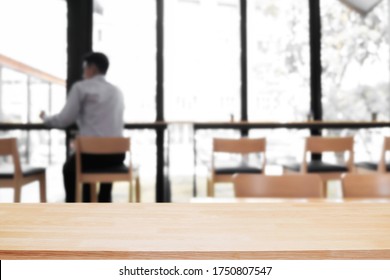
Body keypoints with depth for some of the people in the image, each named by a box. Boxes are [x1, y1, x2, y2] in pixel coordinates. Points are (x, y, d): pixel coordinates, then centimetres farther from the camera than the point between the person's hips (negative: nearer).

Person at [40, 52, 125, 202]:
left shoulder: (81, 87, -1)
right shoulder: (117, 91, 15)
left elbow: (64, 120, -3)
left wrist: (45, 118, 18)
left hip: (91, 152, -4)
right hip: (117, 154, 4)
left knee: (69, 168, 29)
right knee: (108, 163, 39)